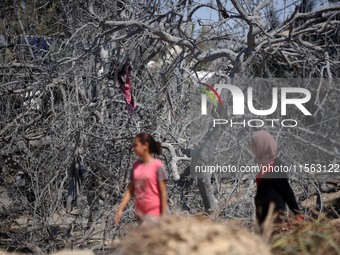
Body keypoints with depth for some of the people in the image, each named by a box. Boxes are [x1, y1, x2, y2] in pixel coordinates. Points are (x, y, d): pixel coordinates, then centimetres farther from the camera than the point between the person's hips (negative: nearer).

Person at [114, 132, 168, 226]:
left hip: (154, 213, -7)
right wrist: (120, 209, 4)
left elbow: (163, 193, -9)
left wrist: (164, 216, -11)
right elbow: (130, 190, 11)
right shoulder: (136, 165, 9)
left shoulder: (157, 165, -8)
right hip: (140, 213, 7)